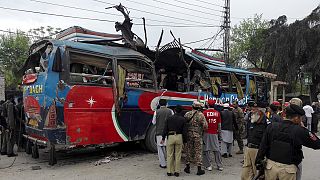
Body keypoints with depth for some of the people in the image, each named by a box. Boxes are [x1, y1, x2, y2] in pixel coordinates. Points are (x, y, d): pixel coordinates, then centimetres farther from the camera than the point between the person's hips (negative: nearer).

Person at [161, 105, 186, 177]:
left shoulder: (169, 118, 2)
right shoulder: (183, 119, 2)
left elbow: (165, 129, 2)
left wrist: (163, 138, 8)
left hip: (170, 136, 0)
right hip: (179, 137, 0)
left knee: (170, 155, 8)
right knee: (178, 155, 8)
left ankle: (169, 171, 14)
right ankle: (177, 171, 13)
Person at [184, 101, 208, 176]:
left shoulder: (187, 114, -1)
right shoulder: (201, 115, -9)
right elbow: (205, 126, -12)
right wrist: (202, 130, 8)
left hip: (189, 135, 3)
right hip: (198, 135, -3)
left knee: (188, 150, 13)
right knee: (198, 151, 5)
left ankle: (187, 167, 22)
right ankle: (199, 169, 10)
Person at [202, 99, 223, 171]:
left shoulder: (205, 112, -10)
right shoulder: (217, 113, -1)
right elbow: (219, 124, 5)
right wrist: (219, 130, 19)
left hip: (207, 133, -3)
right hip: (214, 133, 3)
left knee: (206, 150, 6)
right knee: (217, 149, 10)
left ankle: (208, 165, 9)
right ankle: (220, 166, 15)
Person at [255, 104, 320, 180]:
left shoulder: (272, 127, -5)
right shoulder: (299, 131, -14)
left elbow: (263, 146, -1)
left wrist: (258, 161, 8)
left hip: (271, 165, 3)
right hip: (288, 168, -2)